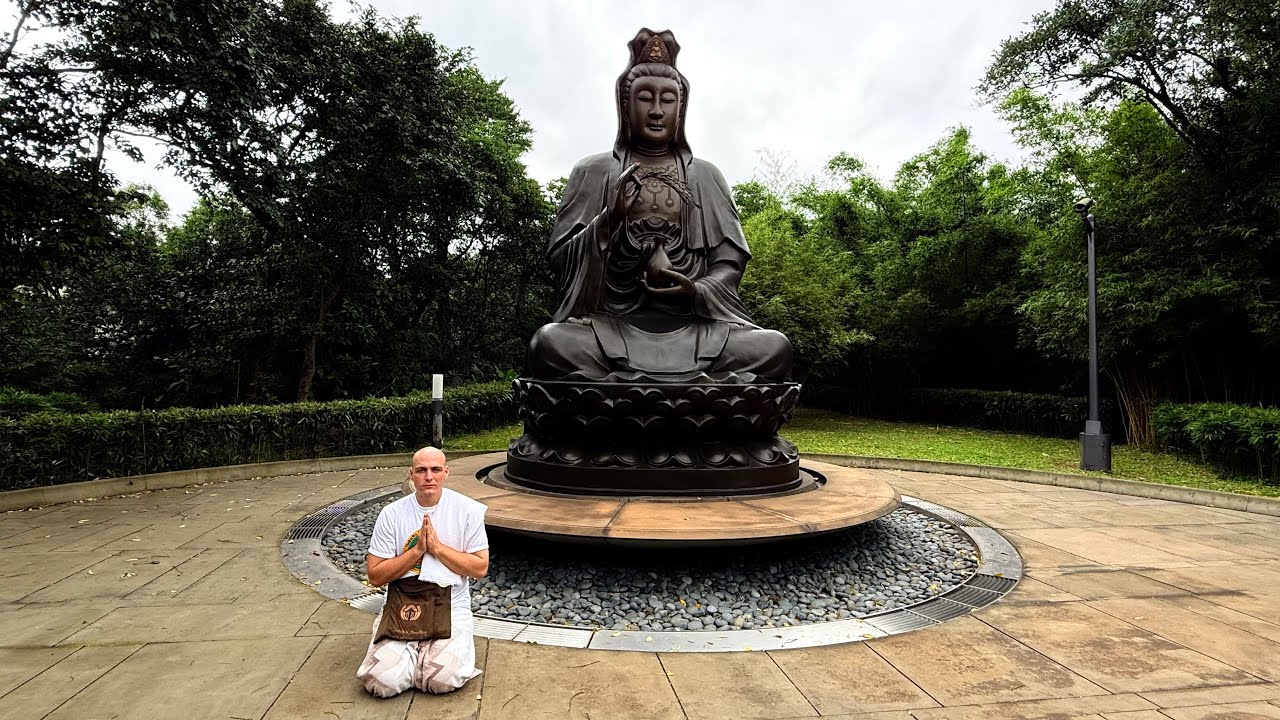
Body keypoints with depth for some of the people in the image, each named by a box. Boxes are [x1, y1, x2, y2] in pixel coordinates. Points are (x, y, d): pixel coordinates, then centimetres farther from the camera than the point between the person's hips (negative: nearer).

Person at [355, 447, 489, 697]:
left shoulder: (468, 510, -4)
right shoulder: (392, 514, -2)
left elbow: (480, 568, -5)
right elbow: (375, 576, -1)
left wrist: (437, 547, -14)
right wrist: (417, 550, -14)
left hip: (451, 606, -1)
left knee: (445, 679, -22)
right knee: (382, 682, -19)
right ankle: (416, 652, 15)